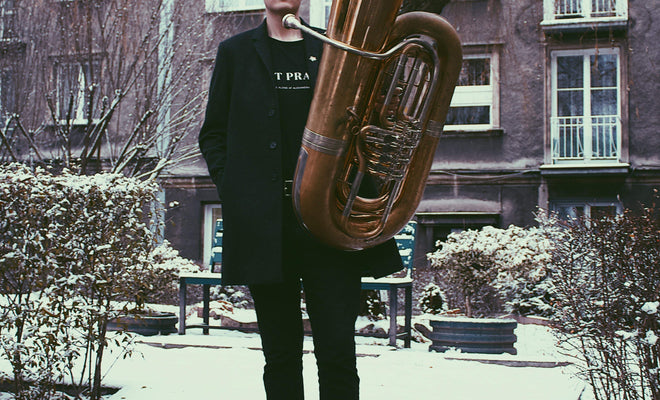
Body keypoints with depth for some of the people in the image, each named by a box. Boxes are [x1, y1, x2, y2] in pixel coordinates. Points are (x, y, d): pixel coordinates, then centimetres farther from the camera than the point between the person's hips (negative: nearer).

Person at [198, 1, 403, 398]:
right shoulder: (236, 52, 14)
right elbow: (213, 132, 14)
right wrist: (232, 187, -1)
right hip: (266, 224, 0)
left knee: (338, 352, -3)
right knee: (281, 355, 5)